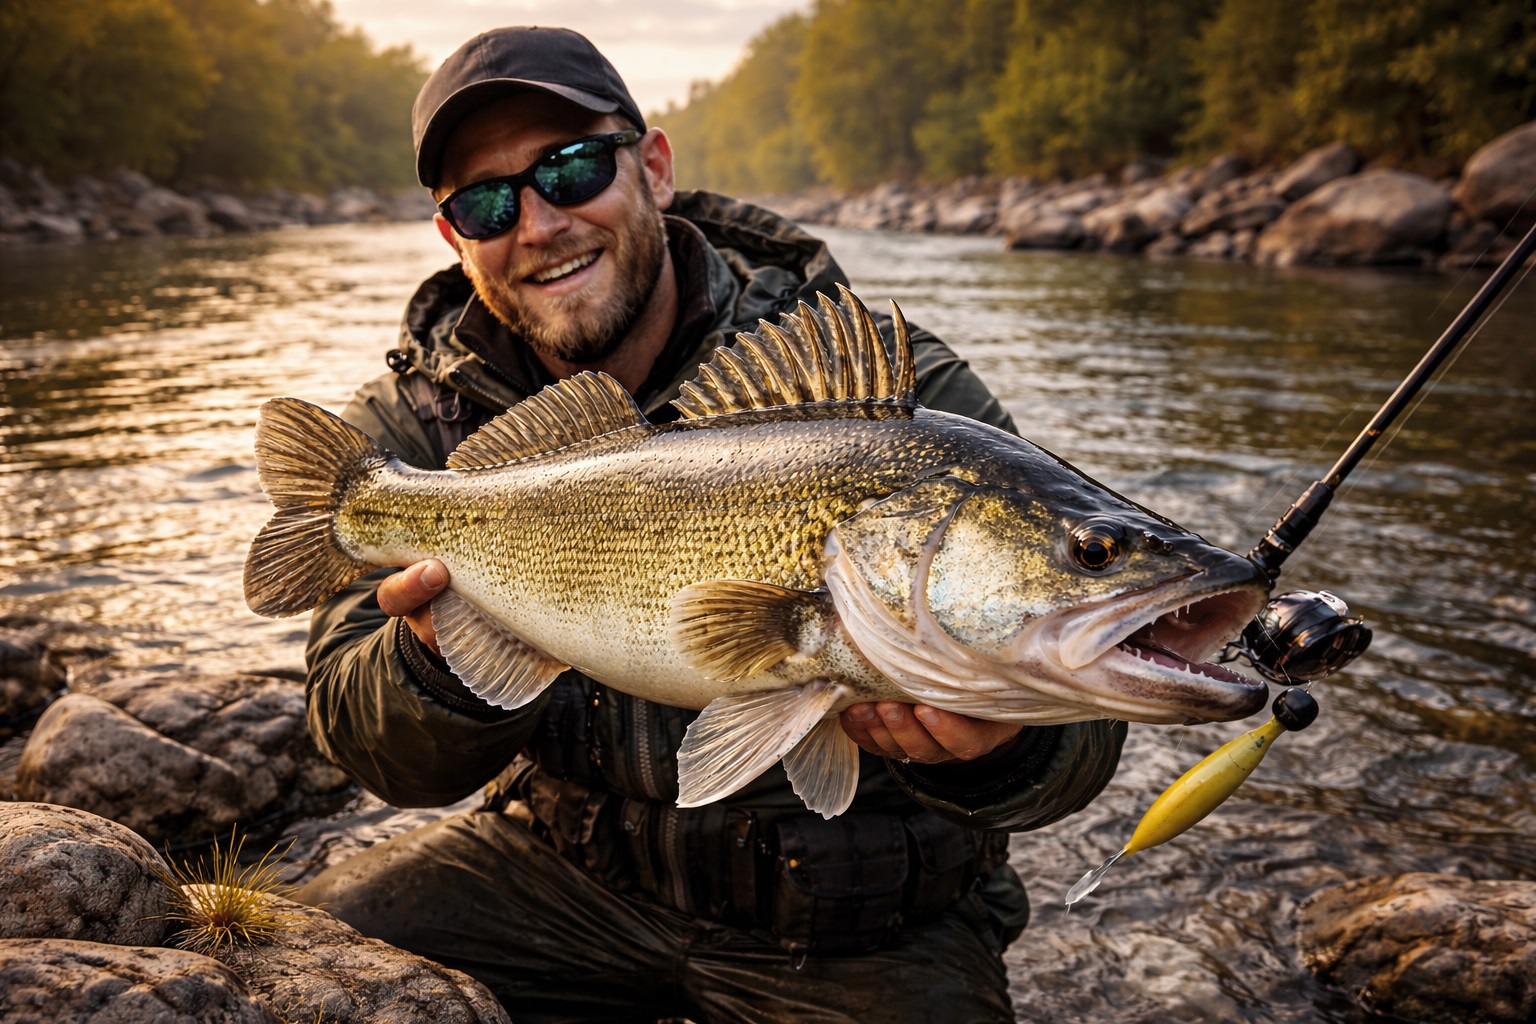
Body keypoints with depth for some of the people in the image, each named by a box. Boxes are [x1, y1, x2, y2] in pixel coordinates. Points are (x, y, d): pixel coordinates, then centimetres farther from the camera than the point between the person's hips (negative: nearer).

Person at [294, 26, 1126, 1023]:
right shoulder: (413, 425, -5)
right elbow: (380, 751, -8)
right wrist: (446, 669, -31)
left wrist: (988, 752, -42)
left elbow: (1077, 726, -19)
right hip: (570, 859, 3)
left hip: (857, 928, -2)